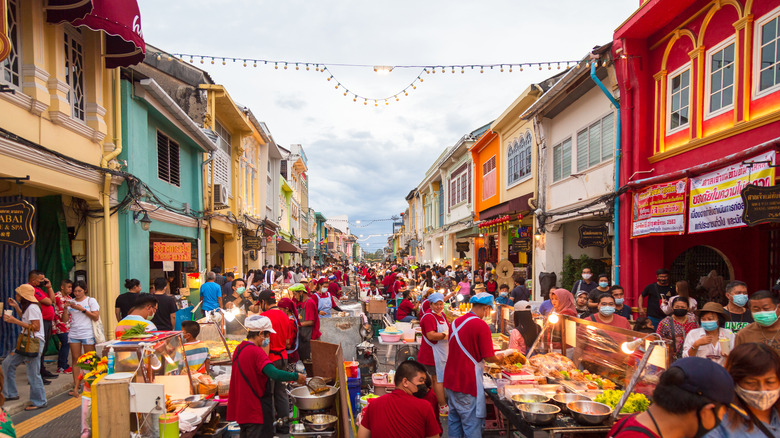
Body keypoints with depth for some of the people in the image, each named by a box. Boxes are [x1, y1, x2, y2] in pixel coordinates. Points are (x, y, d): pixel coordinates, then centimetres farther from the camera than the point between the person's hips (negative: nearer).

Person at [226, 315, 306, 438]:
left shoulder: (239, 349, 8)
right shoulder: (256, 352, -21)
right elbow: (275, 374, -32)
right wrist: (296, 377, -20)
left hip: (242, 408, 9)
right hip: (257, 411, -9)